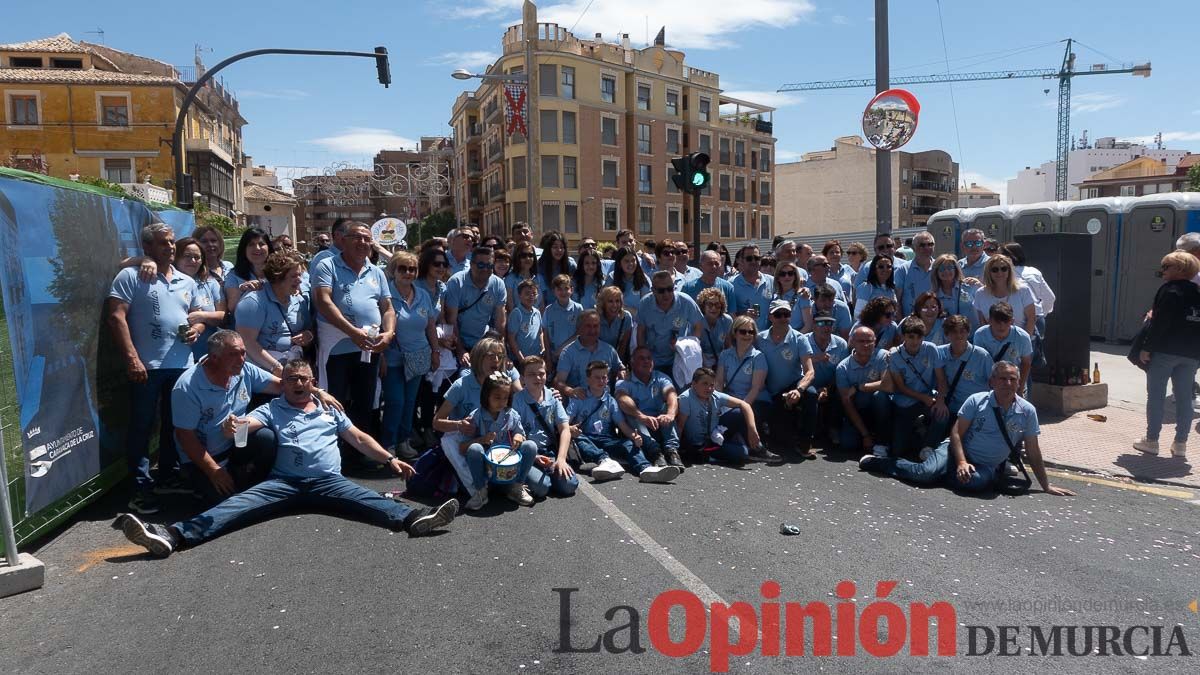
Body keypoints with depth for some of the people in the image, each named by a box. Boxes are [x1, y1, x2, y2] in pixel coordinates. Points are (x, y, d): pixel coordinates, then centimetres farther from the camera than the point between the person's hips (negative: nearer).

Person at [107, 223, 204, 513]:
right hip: (147, 366, -6)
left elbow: (198, 315, 25)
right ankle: (141, 488, 7)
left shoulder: (187, 282, 15)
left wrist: (197, 328, -1)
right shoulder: (131, 276, -4)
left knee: (174, 424, 15)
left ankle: (168, 477, 28)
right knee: (142, 427, 1)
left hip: (182, 365, 6)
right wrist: (132, 358, -18)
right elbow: (117, 318, -11)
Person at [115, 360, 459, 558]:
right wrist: (232, 426, -29)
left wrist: (390, 459, 8)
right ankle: (173, 534, -42)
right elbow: (247, 424, -4)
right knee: (238, 504, -23)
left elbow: (359, 438, 20)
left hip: (328, 480, 0)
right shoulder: (272, 409, 17)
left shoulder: (329, 410, 23)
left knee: (367, 499, -26)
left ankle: (414, 518, -51)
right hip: (283, 481, 0)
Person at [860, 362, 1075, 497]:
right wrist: (961, 462, -21)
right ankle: (877, 462, -9)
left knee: (975, 481, -37)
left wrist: (1046, 486, 5)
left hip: (988, 466, 1)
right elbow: (956, 432, -7)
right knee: (926, 473, -30)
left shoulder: (1027, 411, 0)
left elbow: (1033, 453, 5)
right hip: (959, 452, -1)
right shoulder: (976, 400, -5)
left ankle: (943, 471, -7)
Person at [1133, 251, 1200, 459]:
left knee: (1155, 395, 2)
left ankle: (1151, 440, 5)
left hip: (1165, 350, -6)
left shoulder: (1169, 290, -10)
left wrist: (1146, 348, -14)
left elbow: (1160, 322, -17)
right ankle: (1180, 444, 11)